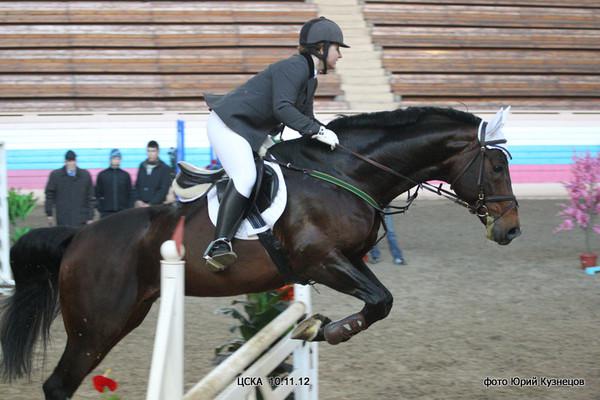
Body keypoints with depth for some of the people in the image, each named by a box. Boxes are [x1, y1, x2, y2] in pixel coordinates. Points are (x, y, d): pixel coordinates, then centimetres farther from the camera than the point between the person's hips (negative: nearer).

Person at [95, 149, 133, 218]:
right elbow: (98, 193, 6)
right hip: (106, 212, -1)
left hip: (123, 212, 1)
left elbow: (130, 194, 9)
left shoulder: (126, 175, 6)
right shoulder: (102, 175, 4)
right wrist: (99, 209, -3)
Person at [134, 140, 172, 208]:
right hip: (141, 205, 4)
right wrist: (138, 200, 0)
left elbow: (164, 189, -7)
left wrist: (151, 204, -14)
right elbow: (137, 185, 16)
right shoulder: (142, 166, 12)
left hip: (157, 205, -4)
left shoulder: (165, 168, -2)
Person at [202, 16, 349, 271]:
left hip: (253, 134, 12)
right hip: (228, 123, -12)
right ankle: (219, 244, -37)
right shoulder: (293, 68, -18)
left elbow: (305, 119, 22)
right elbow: (282, 108, -30)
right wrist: (317, 131, -31)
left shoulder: (310, 79, 15)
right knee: (246, 176, -28)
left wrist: (326, 133, 6)